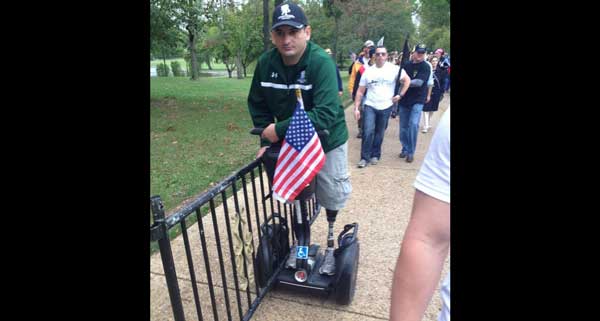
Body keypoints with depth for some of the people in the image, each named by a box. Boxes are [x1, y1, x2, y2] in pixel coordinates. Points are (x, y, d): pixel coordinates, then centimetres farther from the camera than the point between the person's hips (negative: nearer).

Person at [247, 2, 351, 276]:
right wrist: (266, 140, -7)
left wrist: (279, 130, -32)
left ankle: (331, 244, 37)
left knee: (330, 198, 12)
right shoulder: (266, 63, -13)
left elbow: (325, 115, -35)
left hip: (327, 142, -3)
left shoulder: (321, 63, -27)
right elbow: (257, 104, 0)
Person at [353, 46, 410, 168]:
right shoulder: (368, 71, 0)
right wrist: (356, 108, -4)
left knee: (379, 133, 10)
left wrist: (400, 95, -4)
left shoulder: (394, 69, -4)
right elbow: (360, 91, 1)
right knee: (368, 132, -12)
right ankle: (364, 157, 0)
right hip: (370, 106, 0)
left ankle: (375, 155, 27)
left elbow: (407, 80, 4)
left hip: (386, 107, 0)